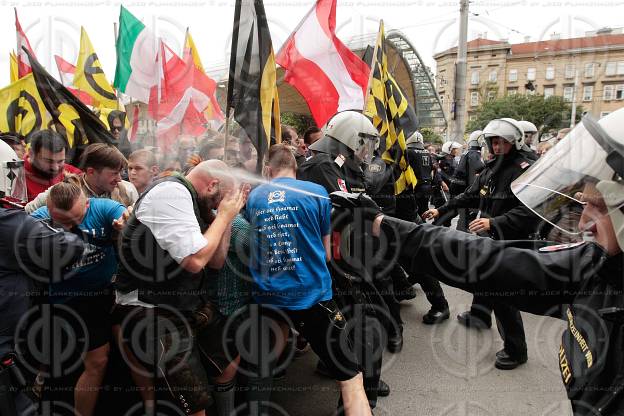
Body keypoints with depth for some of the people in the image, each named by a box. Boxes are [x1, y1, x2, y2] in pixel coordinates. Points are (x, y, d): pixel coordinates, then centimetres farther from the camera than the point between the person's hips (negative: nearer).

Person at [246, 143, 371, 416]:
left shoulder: (253, 197, 5)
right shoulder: (316, 192, -3)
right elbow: (327, 252, 5)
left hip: (266, 295, 4)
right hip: (311, 295, -3)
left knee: (264, 365, 32)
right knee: (351, 379, 6)